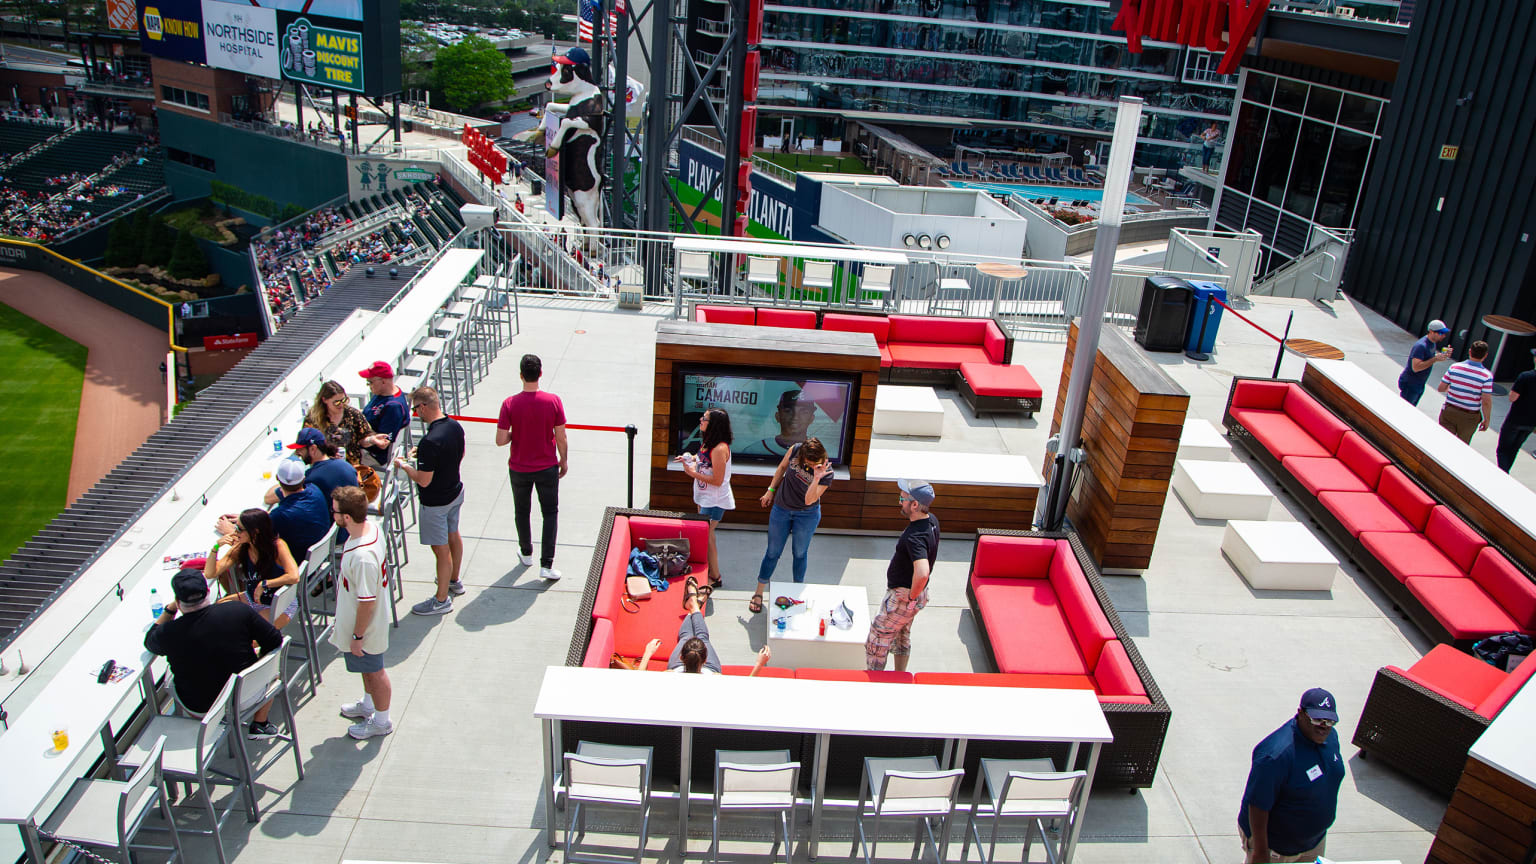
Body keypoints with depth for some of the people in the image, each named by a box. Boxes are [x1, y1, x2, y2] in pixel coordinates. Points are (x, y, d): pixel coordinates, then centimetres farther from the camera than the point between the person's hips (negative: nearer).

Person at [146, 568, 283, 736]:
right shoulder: (240, 611, -22)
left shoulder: (168, 633, -19)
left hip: (197, 708, 2)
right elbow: (275, 642, -10)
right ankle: (259, 725, 30)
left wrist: (170, 609, 8)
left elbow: (149, 642, 7)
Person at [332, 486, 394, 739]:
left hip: (366, 627, -9)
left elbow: (367, 601, -31)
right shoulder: (370, 527, -11)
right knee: (368, 668, 29)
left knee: (374, 671, 14)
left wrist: (357, 636, -18)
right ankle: (368, 705, 53)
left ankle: (381, 721, 36)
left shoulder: (363, 556, -40)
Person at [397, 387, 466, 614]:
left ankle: (442, 600, 16)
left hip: (436, 502, -9)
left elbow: (423, 480, -27)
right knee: (453, 536, 25)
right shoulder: (455, 426, -6)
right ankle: (454, 581, 45)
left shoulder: (430, 441, -32)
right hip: (456, 491, 9)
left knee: (441, 549, 3)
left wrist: (403, 465, -10)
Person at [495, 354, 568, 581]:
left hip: (519, 469, 1)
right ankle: (546, 565, 6)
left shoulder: (510, 404, -16)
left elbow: (500, 440, -15)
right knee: (550, 513, 12)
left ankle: (526, 554, 39)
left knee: (522, 512, 21)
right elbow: (561, 437, -9)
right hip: (547, 467, 0)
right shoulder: (553, 401, -15)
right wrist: (564, 460, 7)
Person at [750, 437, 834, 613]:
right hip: (781, 509, 2)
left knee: (800, 553, 14)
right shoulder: (795, 451, -20)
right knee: (773, 552, 10)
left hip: (807, 515, -2)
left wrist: (817, 478, -42)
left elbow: (809, 500, -28)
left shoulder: (826, 474, -25)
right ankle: (759, 592, 24)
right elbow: (782, 468, 1)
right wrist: (771, 490, 7)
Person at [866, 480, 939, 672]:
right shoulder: (931, 520, -3)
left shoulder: (915, 537, -33)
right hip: (913, 593, 10)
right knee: (902, 638, 26)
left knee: (876, 641, 4)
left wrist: (912, 597, -29)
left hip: (902, 597, -10)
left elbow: (922, 573, -47)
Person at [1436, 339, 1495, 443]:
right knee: (1462, 445, 18)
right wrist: (1487, 419, -2)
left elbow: (1440, 388, -2)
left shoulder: (1454, 367, -8)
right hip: (1469, 417, -1)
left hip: (1449, 411, 1)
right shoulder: (1487, 375, -14)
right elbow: (1486, 401, -15)